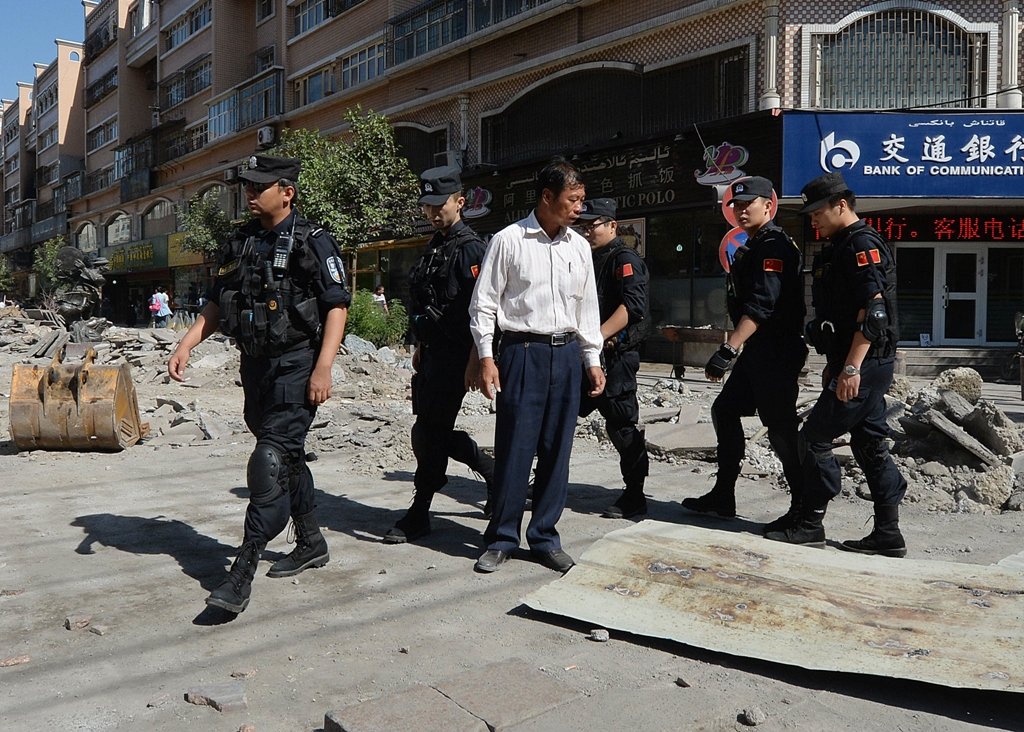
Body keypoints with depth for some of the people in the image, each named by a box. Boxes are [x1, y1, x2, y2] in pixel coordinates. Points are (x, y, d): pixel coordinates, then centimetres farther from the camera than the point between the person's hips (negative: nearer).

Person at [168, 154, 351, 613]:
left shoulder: (312, 242, -7)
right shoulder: (239, 243, 12)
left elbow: (337, 306, -12)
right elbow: (217, 304, 17)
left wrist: (323, 368, -19)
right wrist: (186, 345, 3)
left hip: (296, 367, -7)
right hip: (255, 366, 7)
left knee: (270, 463, -13)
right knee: (287, 457, 16)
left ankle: (241, 575, -11)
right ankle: (311, 544, 32)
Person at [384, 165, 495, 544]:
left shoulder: (469, 248, -12)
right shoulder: (434, 246, 17)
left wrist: (474, 361, -22)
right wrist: (421, 347, 21)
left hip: (455, 356, -9)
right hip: (434, 354, 9)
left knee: (429, 434, -4)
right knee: (438, 432, 13)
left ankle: (418, 516, 8)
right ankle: (497, 475, 31)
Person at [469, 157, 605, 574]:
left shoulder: (579, 246, 11)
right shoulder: (508, 240, -2)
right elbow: (483, 304, -2)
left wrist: (592, 359, 14)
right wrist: (486, 358, -8)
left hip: (566, 353, 5)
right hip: (521, 351, -4)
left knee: (557, 450, 7)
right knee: (514, 449, -2)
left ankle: (544, 537, 20)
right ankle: (502, 539, 13)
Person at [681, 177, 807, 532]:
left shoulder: (774, 245, -14)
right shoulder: (752, 247, 18)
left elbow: (762, 305, -26)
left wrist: (728, 349, -32)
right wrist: (735, 348, 20)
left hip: (776, 352, -11)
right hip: (757, 351, 11)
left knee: (781, 429, -7)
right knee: (725, 411, 14)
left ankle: (803, 511, 3)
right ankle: (722, 497, 23)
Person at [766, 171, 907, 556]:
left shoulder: (862, 245, -13)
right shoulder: (843, 247, 19)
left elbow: (874, 312, -22)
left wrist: (851, 368, -25)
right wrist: (836, 364, 24)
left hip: (863, 365, -10)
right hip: (865, 365, 10)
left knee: (815, 437, -5)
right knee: (870, 444, 11)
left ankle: (810, 524, 4)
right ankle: (887, 534, 16)